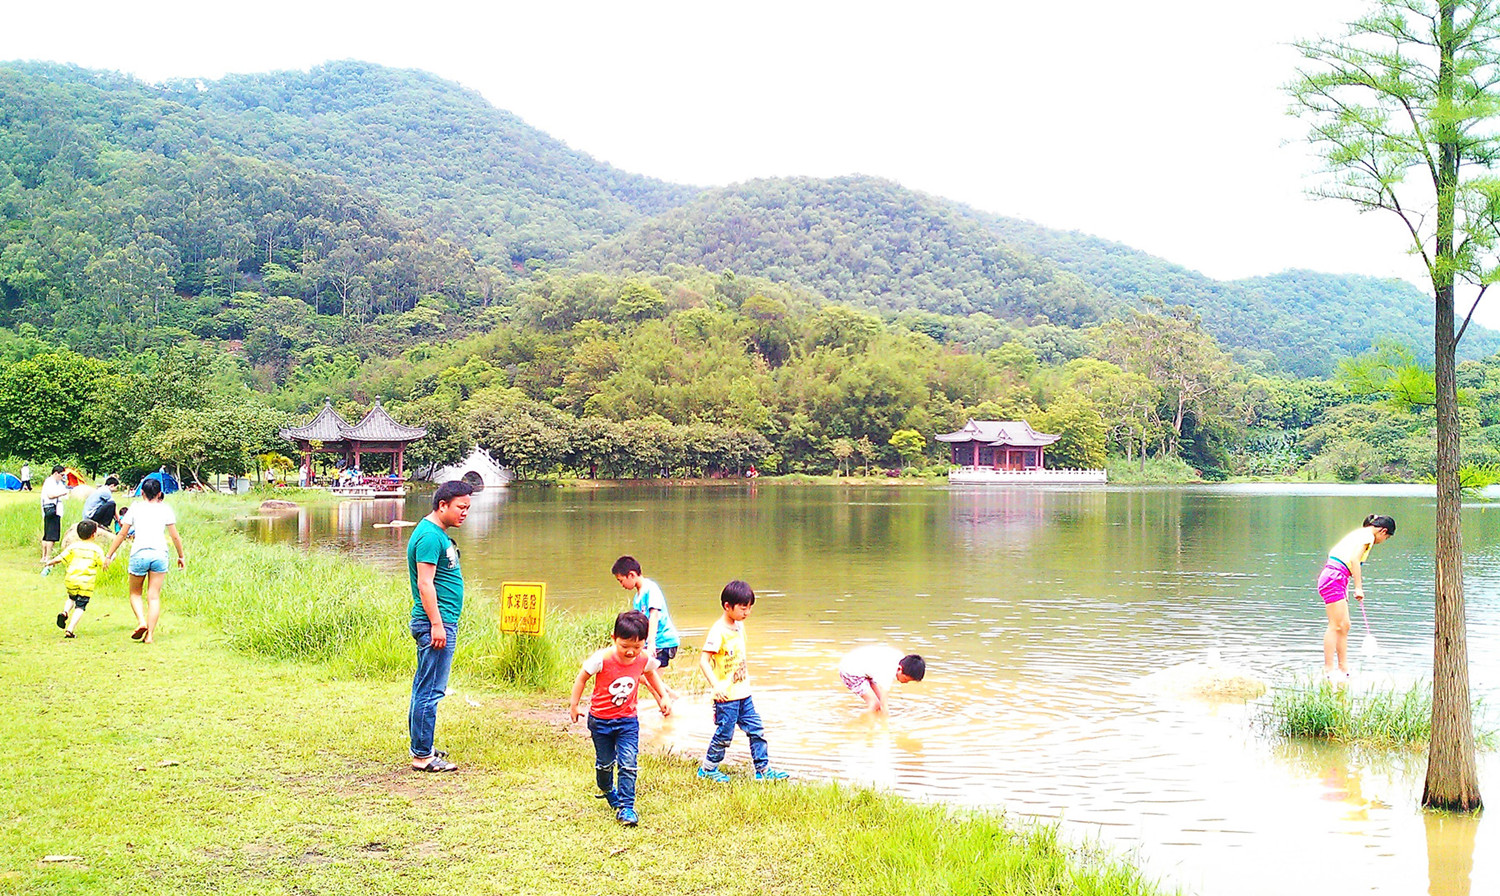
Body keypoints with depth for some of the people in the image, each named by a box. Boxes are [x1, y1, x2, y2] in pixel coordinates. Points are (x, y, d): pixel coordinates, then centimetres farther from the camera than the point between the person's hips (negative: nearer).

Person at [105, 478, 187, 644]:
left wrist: (109, 555, 16)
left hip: (139, 553, -1)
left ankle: (141, 621, -7)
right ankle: (150, 635, -2)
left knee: (135, 593, 17)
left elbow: (122, 534, 9)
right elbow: (174, 536, 10)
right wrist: (181, 555, 21)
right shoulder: (165, 508, 10)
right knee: (154, 597, 5)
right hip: (160, 554, 1)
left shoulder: (135, 507, 9)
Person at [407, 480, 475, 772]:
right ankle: (422, 756, -3)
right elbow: (425, 584, -20)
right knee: (430, 691, -7)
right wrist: (437, 624, -22)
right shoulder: (430, 536, -15)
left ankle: (420, 747, 24)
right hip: (436, 624, -11)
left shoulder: (438, 534, 17)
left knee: (424, 688, 16)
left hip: (441, 623, 11)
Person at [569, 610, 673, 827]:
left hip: (628, 720, 1)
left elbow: (651, 674, 13)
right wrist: (574, 704, -1)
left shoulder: (645, 659, -13)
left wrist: (663, 696, 10)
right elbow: (582, 677, -7)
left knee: (628, 764, -9)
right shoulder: (602, 659, -24)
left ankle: (626, 807, -3)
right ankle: (608, 790, 45)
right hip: (600, 719, -1)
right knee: (605, 763, 14)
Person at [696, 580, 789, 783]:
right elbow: (703, 660, -22)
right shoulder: (718, 631, -19)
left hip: (743, 693, 8)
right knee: (724, 734, 2)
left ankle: (763, 769, 18)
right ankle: (707, 768, 20)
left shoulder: (739, 626, 7)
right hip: (726, 696, -8)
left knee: (757, 730, 9)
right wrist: (715, 685, -31)